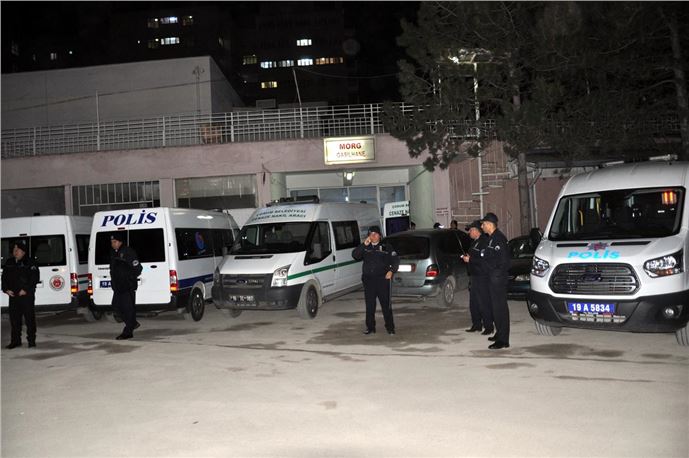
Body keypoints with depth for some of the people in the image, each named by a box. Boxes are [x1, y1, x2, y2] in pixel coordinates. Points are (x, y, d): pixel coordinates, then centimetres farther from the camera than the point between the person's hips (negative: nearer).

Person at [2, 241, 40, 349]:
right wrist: (6, 289, 1)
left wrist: (26, 290, -15)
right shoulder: (9, 263, 13)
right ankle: (15, 341, 17)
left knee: (29, 318, -1)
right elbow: (4, 277, 16)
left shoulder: (29, 263, -4)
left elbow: (35, 278, -9)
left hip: (27, 295, -5)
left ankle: (31, 340, 6)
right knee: (14, 319, 8)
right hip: (13, 295, 5)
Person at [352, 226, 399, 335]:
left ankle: (390, 327, 6)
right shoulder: (365, 248, 12)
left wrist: (391, 271, -10)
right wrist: (364, 244, -10)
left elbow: (395, 260, 5)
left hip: (382, 279, -2)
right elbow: (354, 255, -2)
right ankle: (370, 327, 15)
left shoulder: (386, 248, 7)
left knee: (386, 304, -2)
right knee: (369, 305, 7)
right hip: (368, 280, 3)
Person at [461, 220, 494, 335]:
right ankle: (476, 325, 24)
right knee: (473, 302, 14)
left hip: (482, 277, -10)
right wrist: (467, 257, 10)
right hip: (474, 275, 10)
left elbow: (484, 260, -23)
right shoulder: (475, 242, 15)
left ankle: (488, 327, 5)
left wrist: (470, 259, -17)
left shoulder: (485, 241, -16)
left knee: (484, 302, -4)